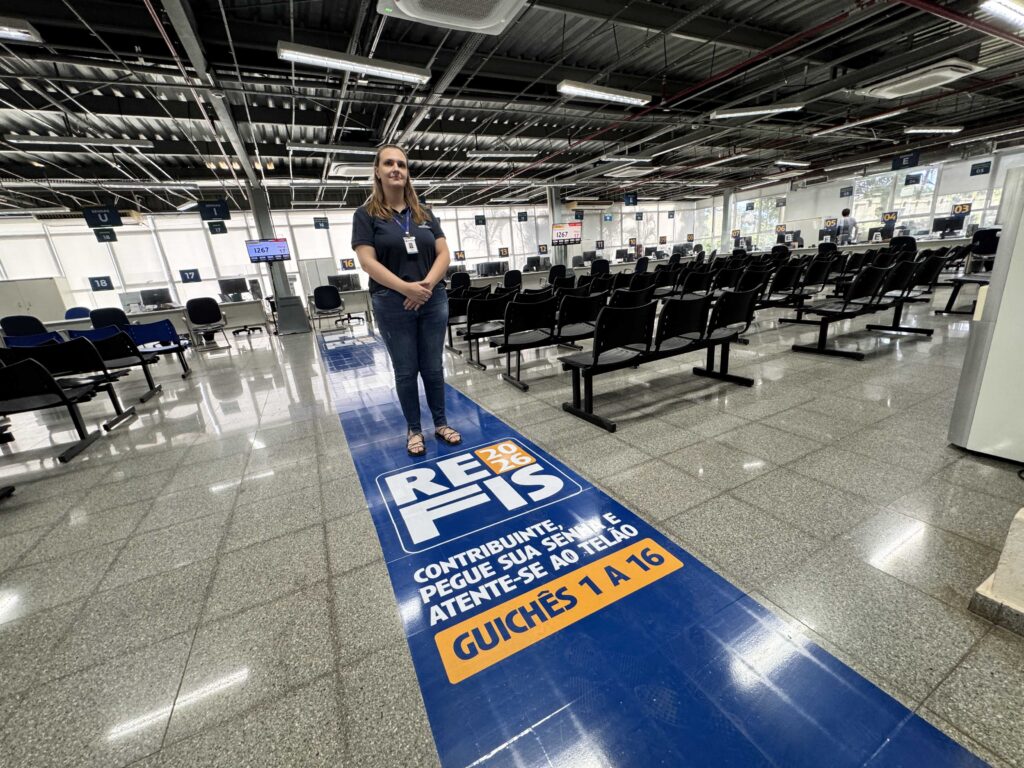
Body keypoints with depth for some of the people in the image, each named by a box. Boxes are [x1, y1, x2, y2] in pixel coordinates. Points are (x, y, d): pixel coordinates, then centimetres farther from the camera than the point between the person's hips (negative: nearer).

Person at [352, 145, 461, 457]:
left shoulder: (425, 214, 11)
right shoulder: (366, 214, 1)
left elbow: (444, 254, 4)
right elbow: (367, 262, -9)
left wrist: (428, 284, -13)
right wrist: (407, 288, -20)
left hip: (433, 301, 3)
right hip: (392, 305, -2)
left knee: (433, 367, 9)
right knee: (406, 371, 5)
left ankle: (441, 424, 24)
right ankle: (413, 430, 20)